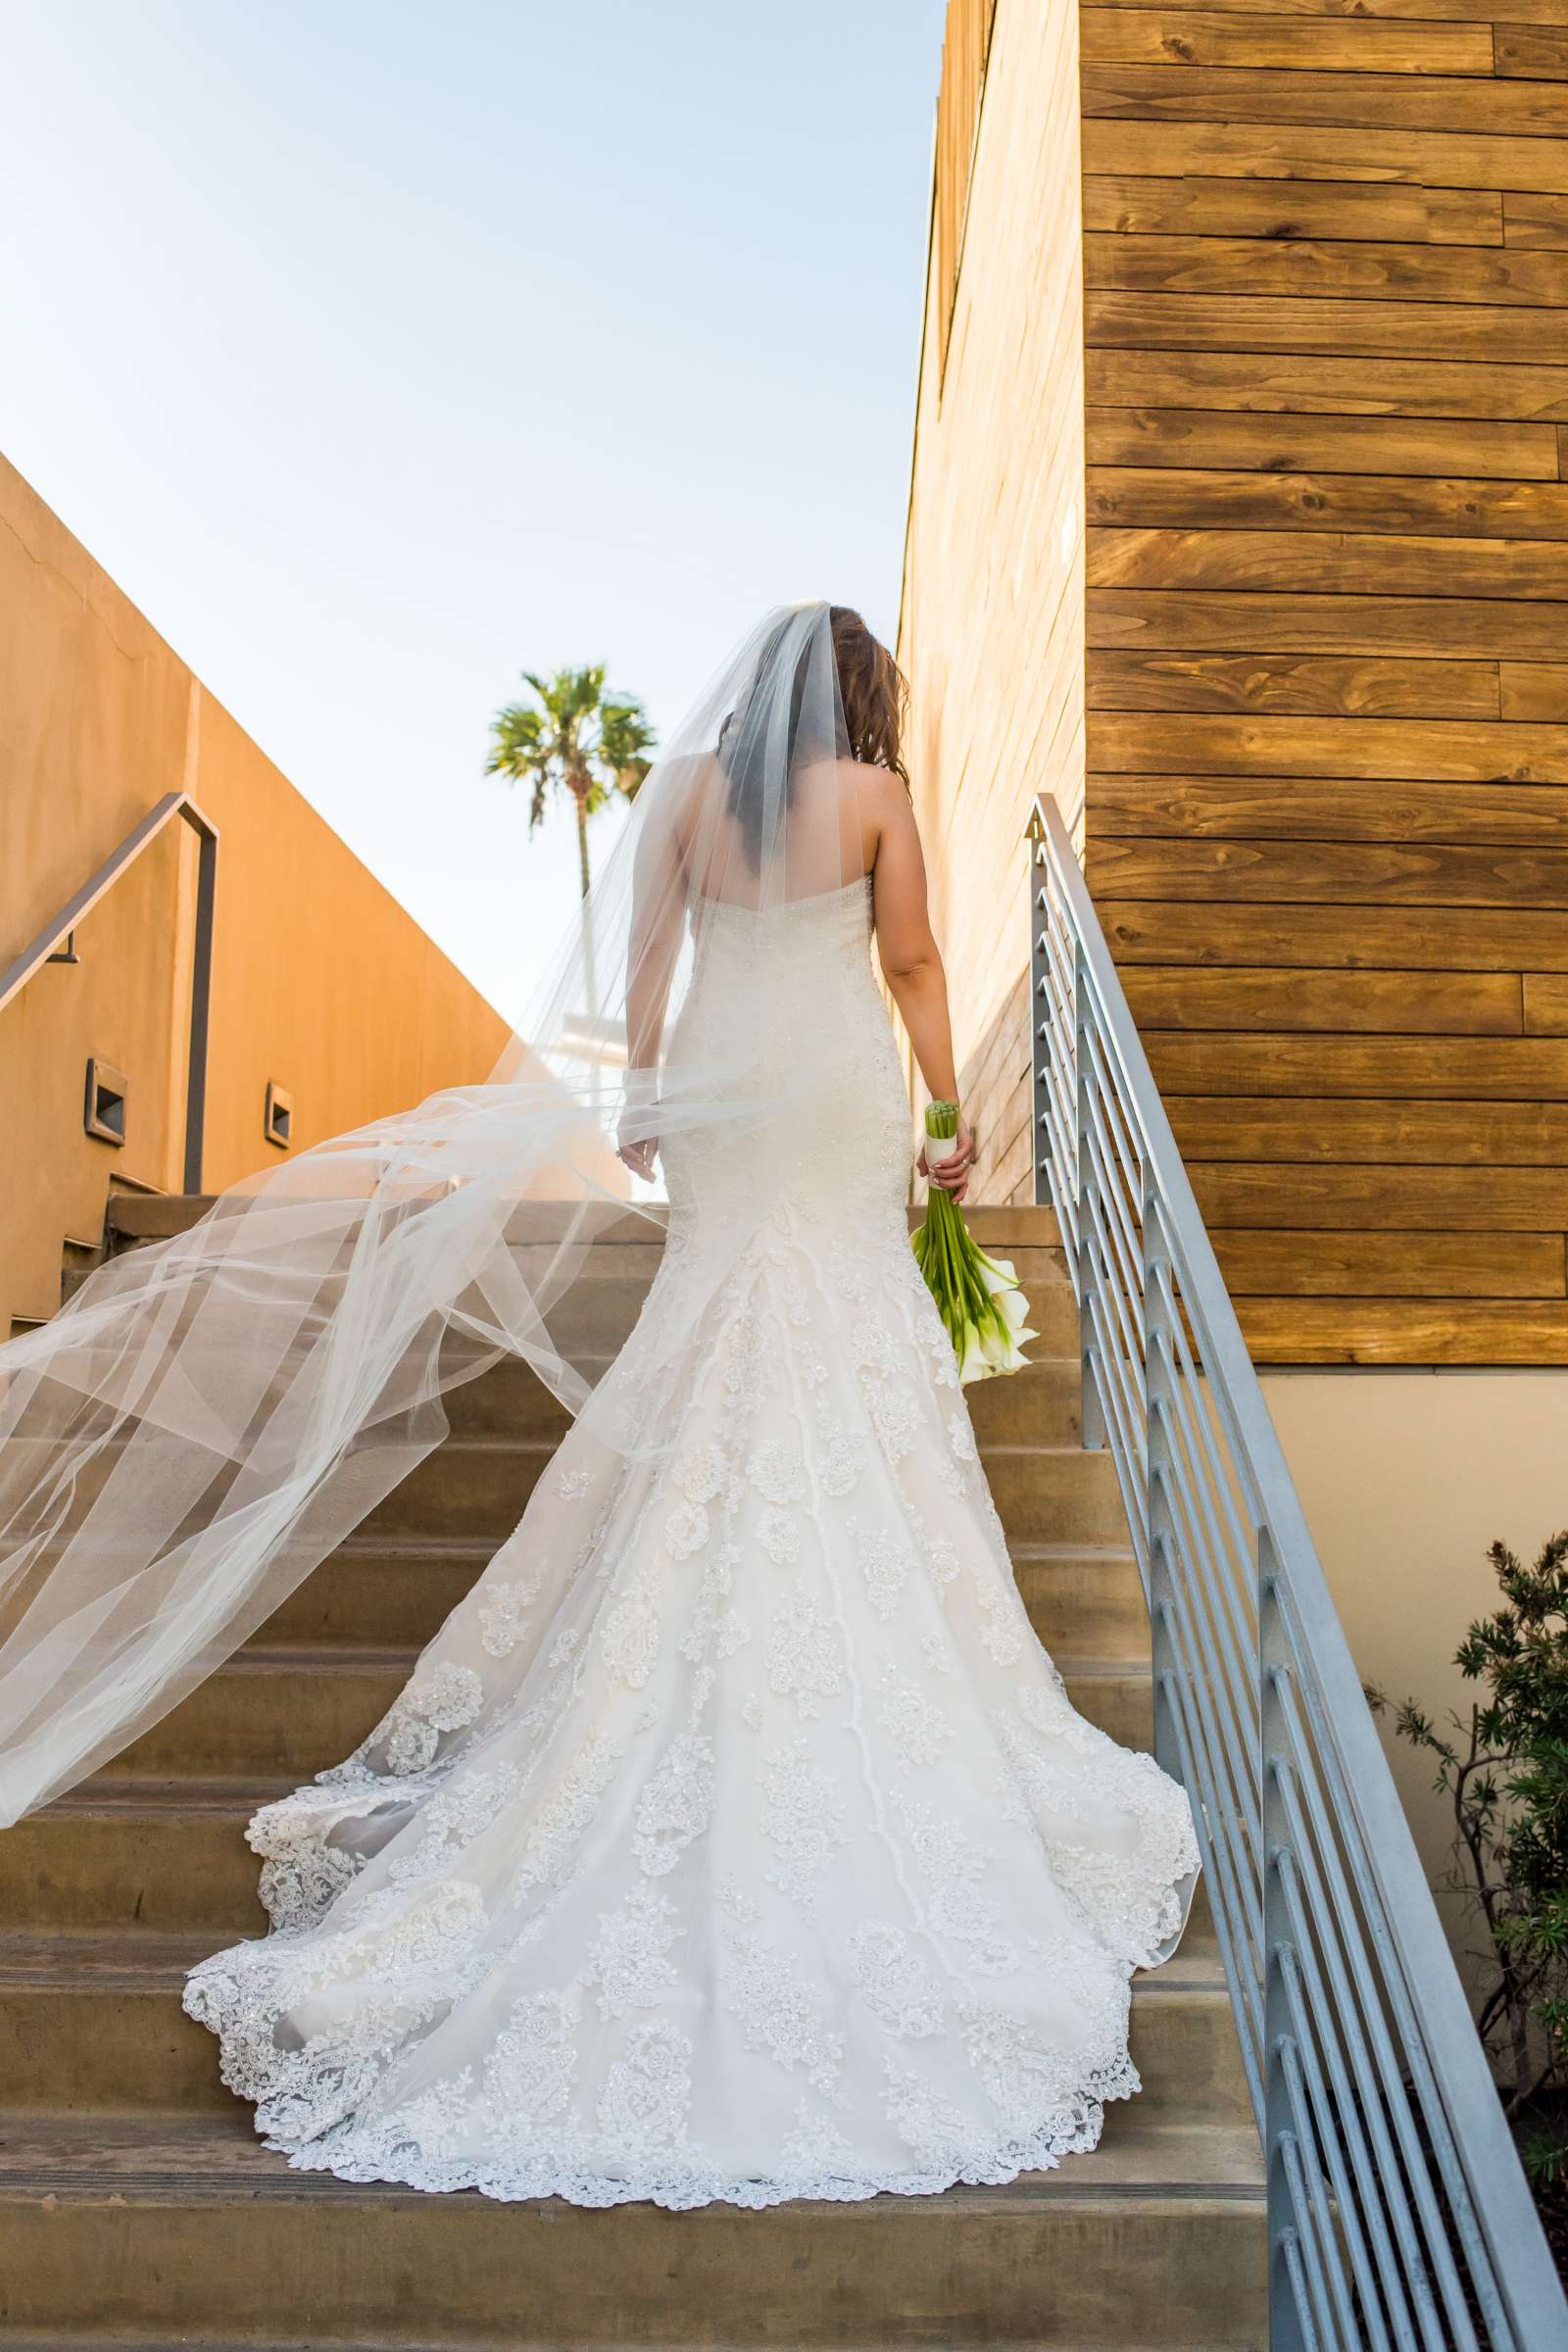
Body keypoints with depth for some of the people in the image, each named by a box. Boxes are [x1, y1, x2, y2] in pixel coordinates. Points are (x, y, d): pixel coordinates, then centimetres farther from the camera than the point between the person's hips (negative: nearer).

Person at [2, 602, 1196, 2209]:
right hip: (842, 1094, -2)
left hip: (715, 1091, 2)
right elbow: (911, 965, 3)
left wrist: (636, 1091, 12)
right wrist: (953, 1111, 11)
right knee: (852, 1366, 3)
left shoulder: (690, 781, 8)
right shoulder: (874, 793, 1)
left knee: (724, 1339, 11)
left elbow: (645, 951, 5)